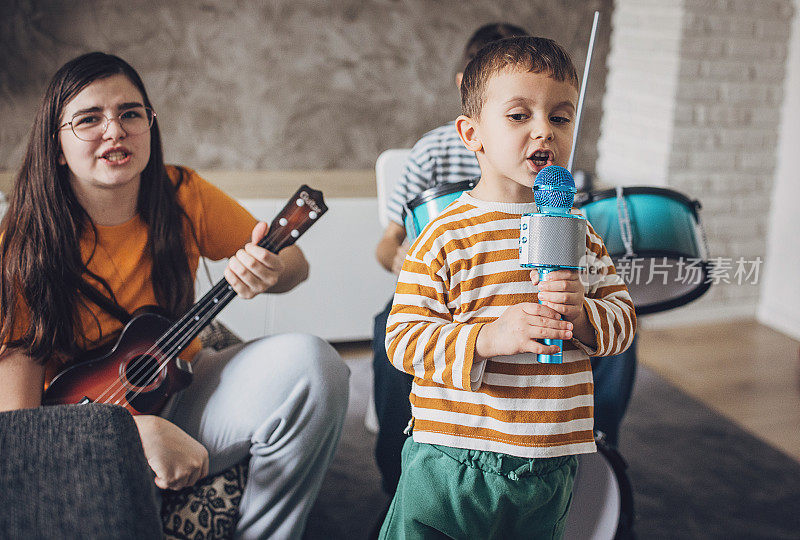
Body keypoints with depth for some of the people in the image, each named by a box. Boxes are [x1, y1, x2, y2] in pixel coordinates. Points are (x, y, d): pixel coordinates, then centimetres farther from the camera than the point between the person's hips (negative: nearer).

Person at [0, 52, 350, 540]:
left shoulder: (184, 196, -9)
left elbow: (296, 264, 2)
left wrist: (271, 271, -23)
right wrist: (140, 429, -31)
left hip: (184, 389, 3)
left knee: (310, 362, -22)